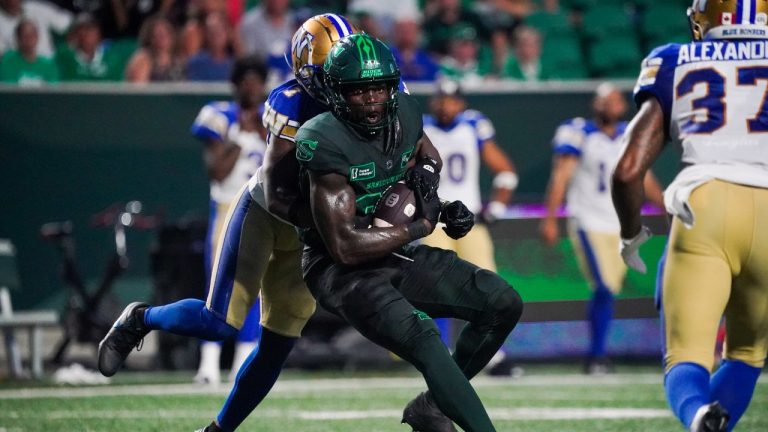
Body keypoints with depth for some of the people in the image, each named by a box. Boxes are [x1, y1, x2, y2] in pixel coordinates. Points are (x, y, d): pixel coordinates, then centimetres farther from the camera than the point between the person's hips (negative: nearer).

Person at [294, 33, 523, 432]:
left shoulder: (403, 113, -1)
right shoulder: (325, 142, -23)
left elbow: (426, 153, 26)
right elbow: (345, 247, -25)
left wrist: (427, 171, 1)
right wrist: (421, 227, -15)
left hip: (398, 255, 8)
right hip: (343, 270, -8)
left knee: (504, 305, 0)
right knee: (423, 338, -32)